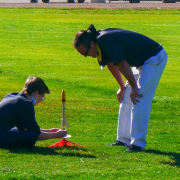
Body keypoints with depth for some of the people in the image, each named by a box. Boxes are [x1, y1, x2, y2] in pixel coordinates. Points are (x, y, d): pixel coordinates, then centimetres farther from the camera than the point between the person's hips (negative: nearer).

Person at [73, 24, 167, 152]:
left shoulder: (106, 42, -28)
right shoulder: (101, 40, 1)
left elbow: (123, 65, -26)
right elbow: (111, 64, 15)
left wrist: (134, 88, -17)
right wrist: (122, 87, 17)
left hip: (155, 59, -10)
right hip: (142, 62, 10)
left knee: (138, 100, -15)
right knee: (126, 98, 11)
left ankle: (138, 144, -13)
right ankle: (124, 140, 17)